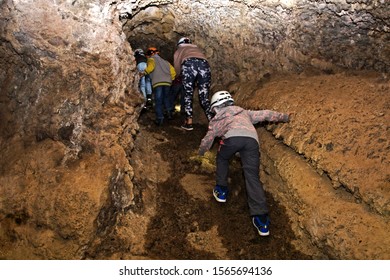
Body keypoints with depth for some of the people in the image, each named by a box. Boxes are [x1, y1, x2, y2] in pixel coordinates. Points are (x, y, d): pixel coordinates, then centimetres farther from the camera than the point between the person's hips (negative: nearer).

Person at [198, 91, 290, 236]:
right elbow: (265, 114, 40)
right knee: (252, 177, 2)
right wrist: (283, 116, 55)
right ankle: (261, 218, -8)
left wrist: (201, 151, 62)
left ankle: (221, 190, 34)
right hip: (252, 138, 2)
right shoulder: (244, 112, 41)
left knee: (222, 159, 31)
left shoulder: (216, 120, 34)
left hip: (232, 137, -2)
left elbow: (207, 140, 42)